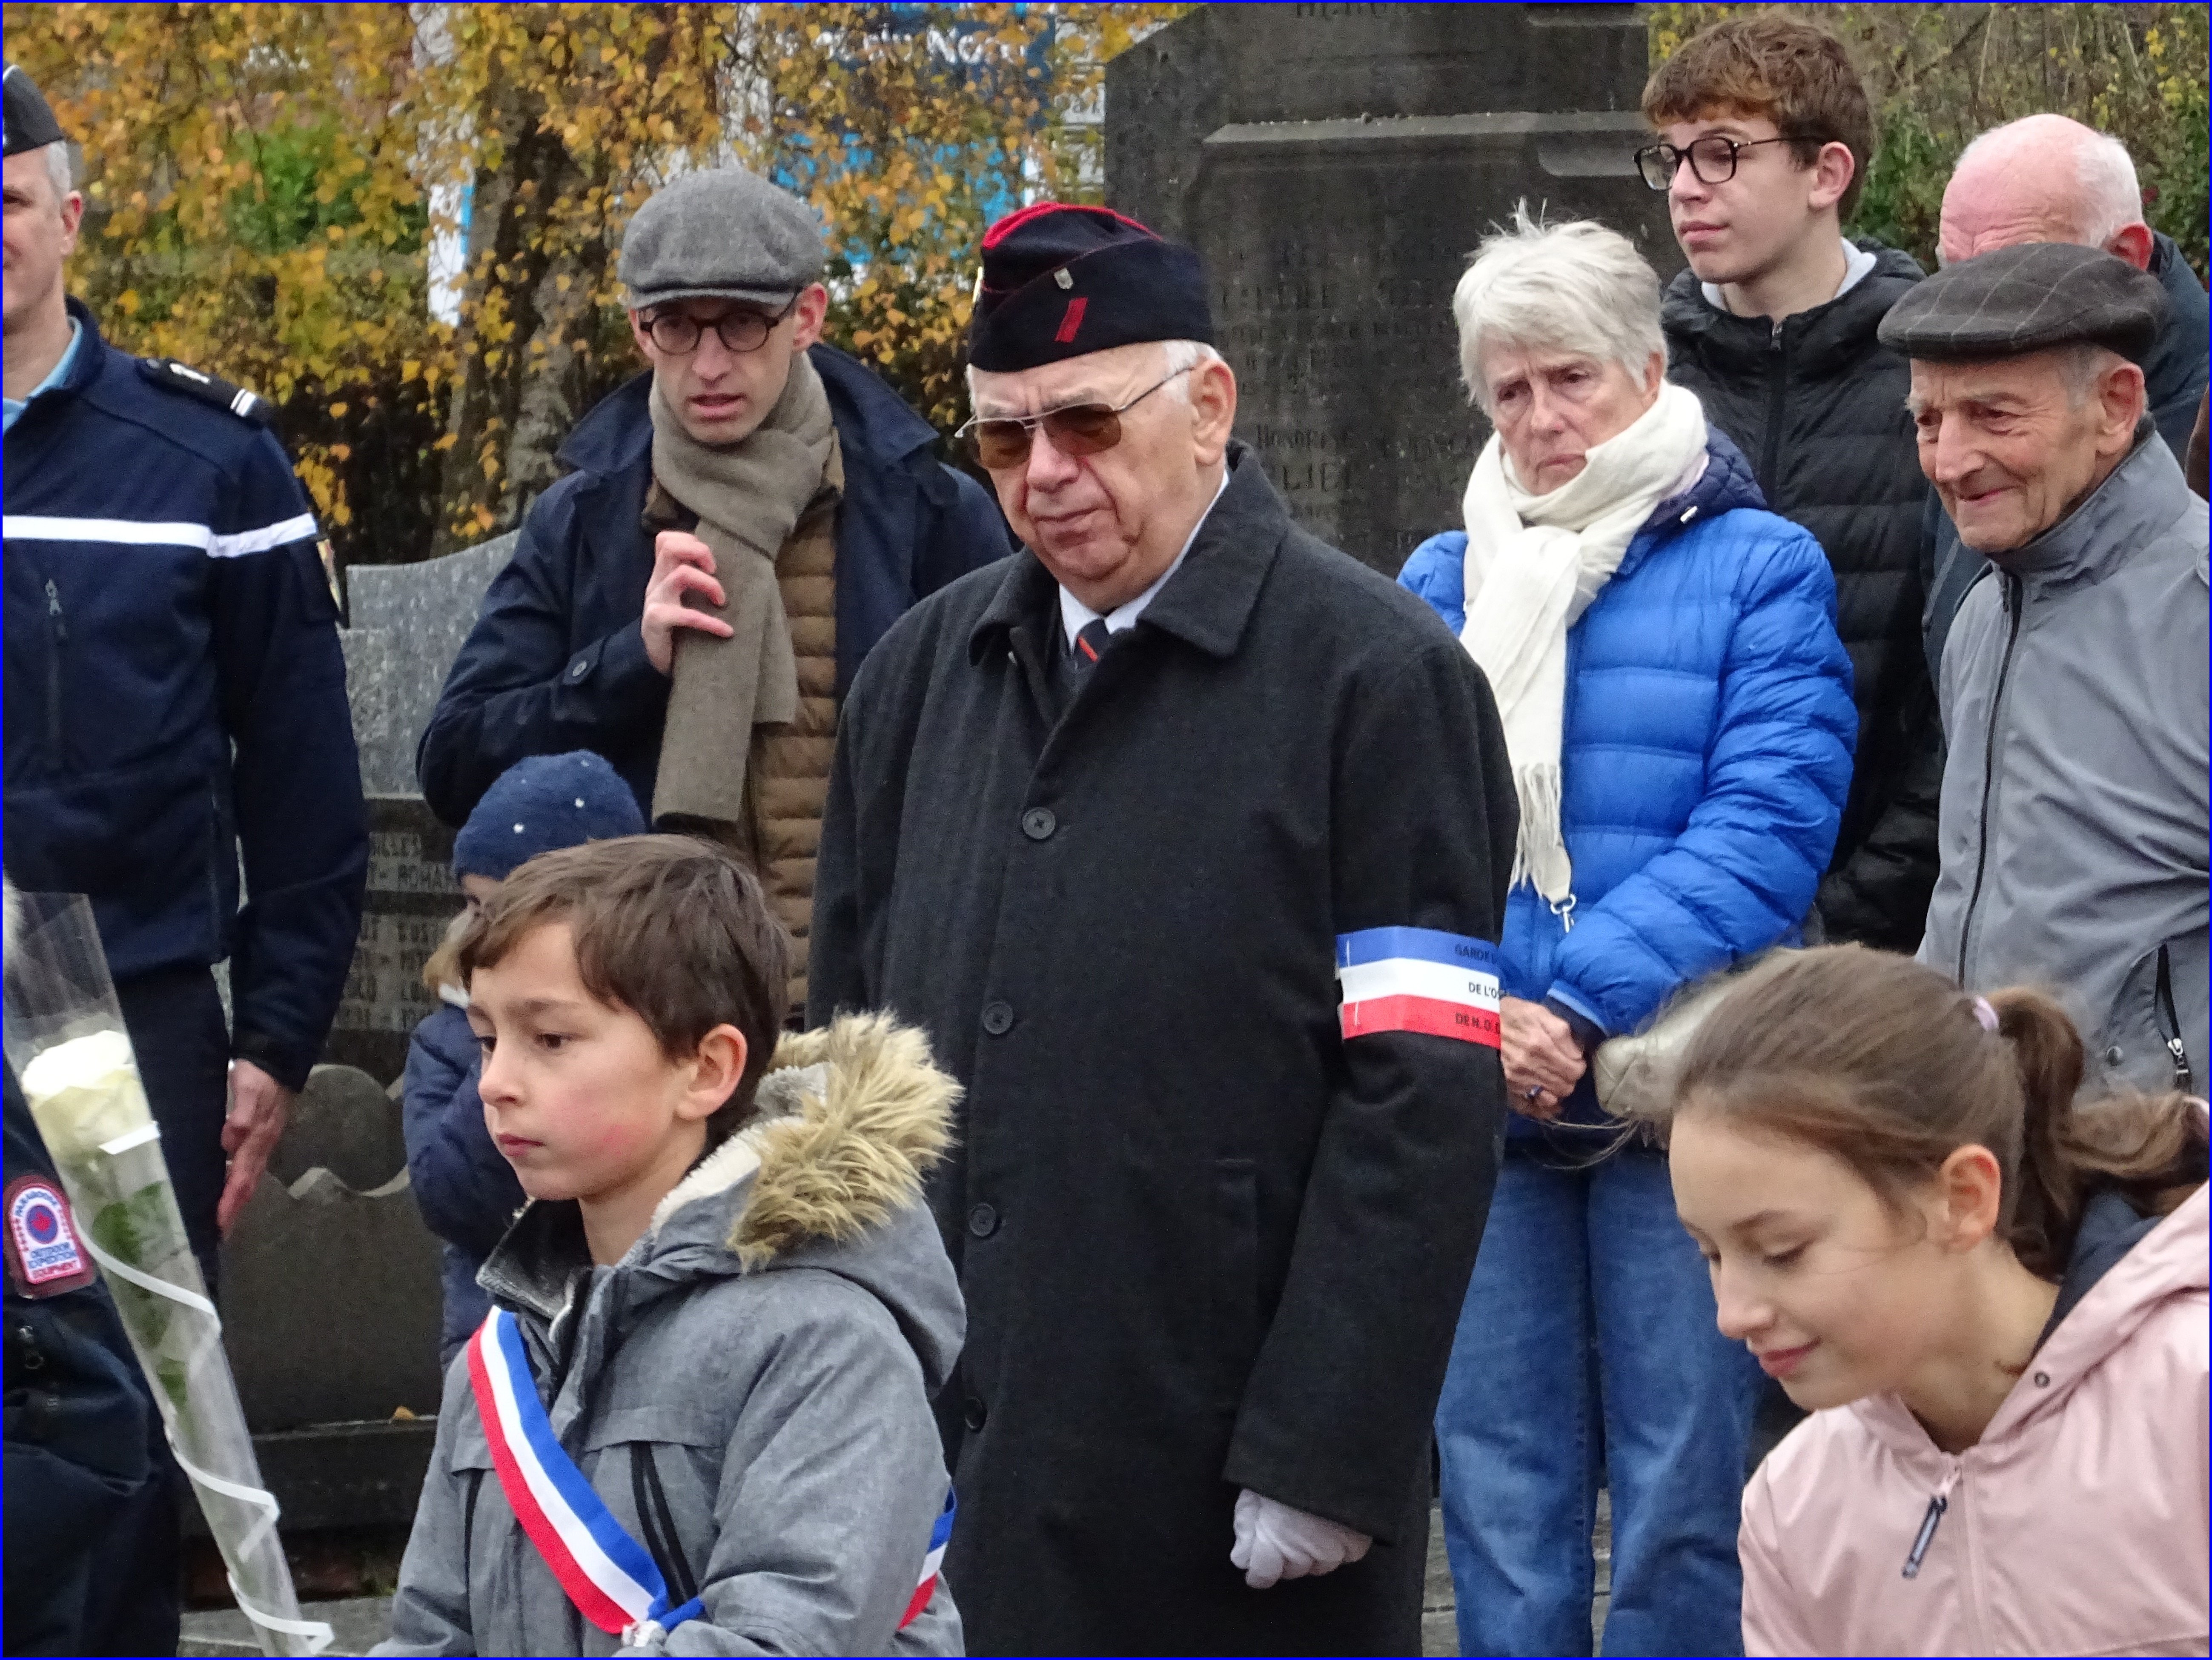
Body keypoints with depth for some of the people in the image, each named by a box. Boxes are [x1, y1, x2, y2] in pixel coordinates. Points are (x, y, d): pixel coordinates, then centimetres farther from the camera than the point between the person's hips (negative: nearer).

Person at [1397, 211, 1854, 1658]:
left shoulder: (1756, 572, 0)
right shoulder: (1442, 587, 12)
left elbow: (1766, 825, -11)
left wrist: (1580, 1008, -19)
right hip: (1477, 1105, 3)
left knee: (1684, 1488, 1)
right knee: (1498, 1482, 7)